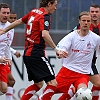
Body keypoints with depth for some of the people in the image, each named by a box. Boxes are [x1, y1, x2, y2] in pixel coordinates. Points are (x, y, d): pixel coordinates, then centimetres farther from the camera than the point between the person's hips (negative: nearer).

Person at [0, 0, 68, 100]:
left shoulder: (34, 12, 14)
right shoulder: (45, 16, -11)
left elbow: (19, 21, 27)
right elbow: (44, 35, -27)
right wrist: (56, 50, -29)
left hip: (27, 53, 10)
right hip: (37, 54, -10)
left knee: (38, 84, 19)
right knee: (52, 83, -12)